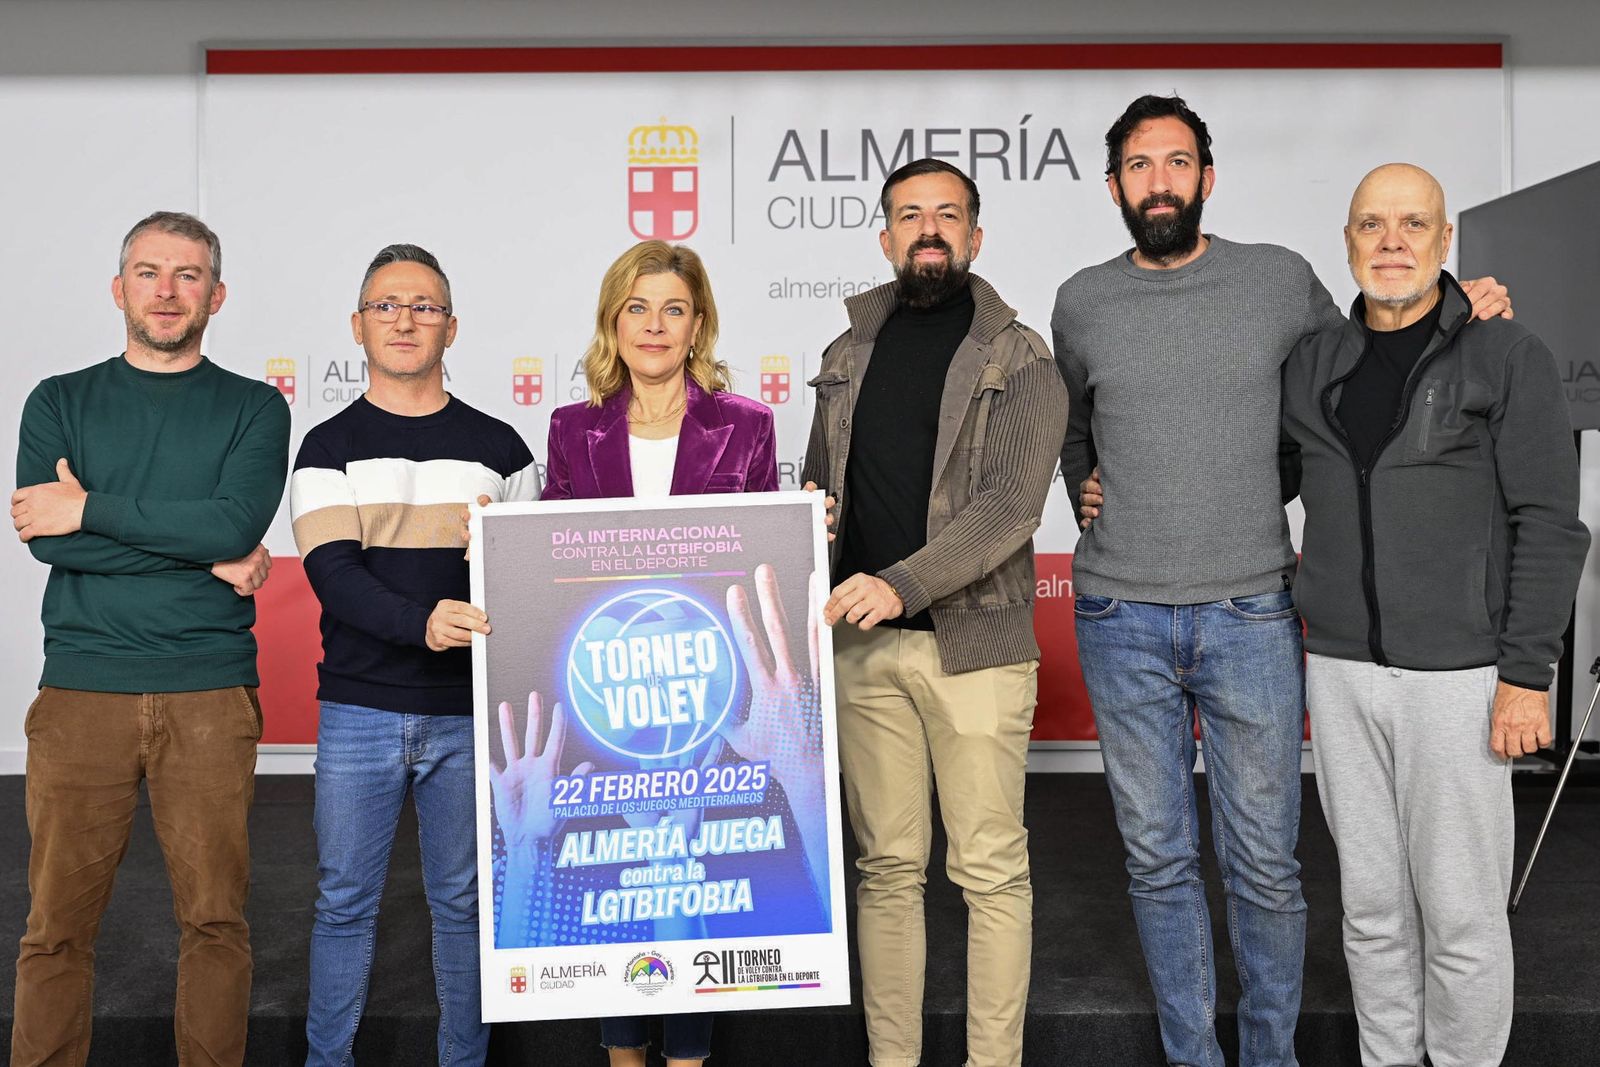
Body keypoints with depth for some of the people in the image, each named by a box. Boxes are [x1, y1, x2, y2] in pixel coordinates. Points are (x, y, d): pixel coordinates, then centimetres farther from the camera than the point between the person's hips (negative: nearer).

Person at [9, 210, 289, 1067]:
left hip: (209, 695, -1)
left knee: (215, 919, 5)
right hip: (81, 690, 1)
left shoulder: (253, 409, 8)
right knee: (57, 927, 4)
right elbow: (46, 538, -5)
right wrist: (205, 557, -9)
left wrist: (91, 508, -8)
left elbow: (238, 522, -10)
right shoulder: (59, 403, 11)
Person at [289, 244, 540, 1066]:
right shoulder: (327, 448, 5)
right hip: (358, 711, 0)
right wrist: (422, 621, -26)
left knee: (464, 900, 9)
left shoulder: (498, 448, 8)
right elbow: (331, 572, -9)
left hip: (470, 712, 1)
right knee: (345, 900, 7)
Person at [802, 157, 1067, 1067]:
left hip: (975, 643, -4)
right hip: (864, 644, 4)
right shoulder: (851, 352, 14)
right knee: (887, 866, 11)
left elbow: (1011, 505, -13)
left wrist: (902, 584, -24)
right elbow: (817, 490, 18)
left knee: (991, 871, 2)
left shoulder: (1019, 359, -1)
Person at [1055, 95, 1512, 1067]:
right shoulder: (1082, 303, 7)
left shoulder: (1280, 280, 2)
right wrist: (1082, 488, 9)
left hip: (1251, 614, -1)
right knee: (1159, 860, 10)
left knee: (1265, 866, 5)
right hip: (1122, 620, 1)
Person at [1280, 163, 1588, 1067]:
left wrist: (1526, 676, -12)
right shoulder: (1313, 367, 9)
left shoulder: (1507, 357, -4)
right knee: (1372, 904, 14)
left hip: (1456, 676, -4)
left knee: (1460, 913, 4)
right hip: (1340, 671, 4)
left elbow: (1549, 525, -8)